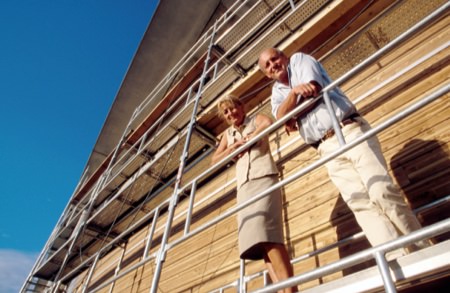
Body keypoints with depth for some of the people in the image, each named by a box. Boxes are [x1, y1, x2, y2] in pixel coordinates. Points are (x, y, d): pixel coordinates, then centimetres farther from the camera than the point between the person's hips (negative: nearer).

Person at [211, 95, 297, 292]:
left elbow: (268, 123, -11)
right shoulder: (228, 135, 26)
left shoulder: (256, 120, 14)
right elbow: (215, 160, 18)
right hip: (243, 187, 6)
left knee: (264, 232, -25)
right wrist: (234, 146, 5)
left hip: (264, 179, -5)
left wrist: (246, 139, -1)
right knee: (253, 238, -9)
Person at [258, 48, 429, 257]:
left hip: (350, 132, -3)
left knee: (382, 192, -12)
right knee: (360, 204, -9)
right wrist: (294, 92, -19)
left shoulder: (299, 59, 13)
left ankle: (423, 253, 0)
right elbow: (280, 117, -2)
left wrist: (291, 119, 4)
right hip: (328, 150, 4)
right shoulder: (277, 92, 21)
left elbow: (313, 92, -7)